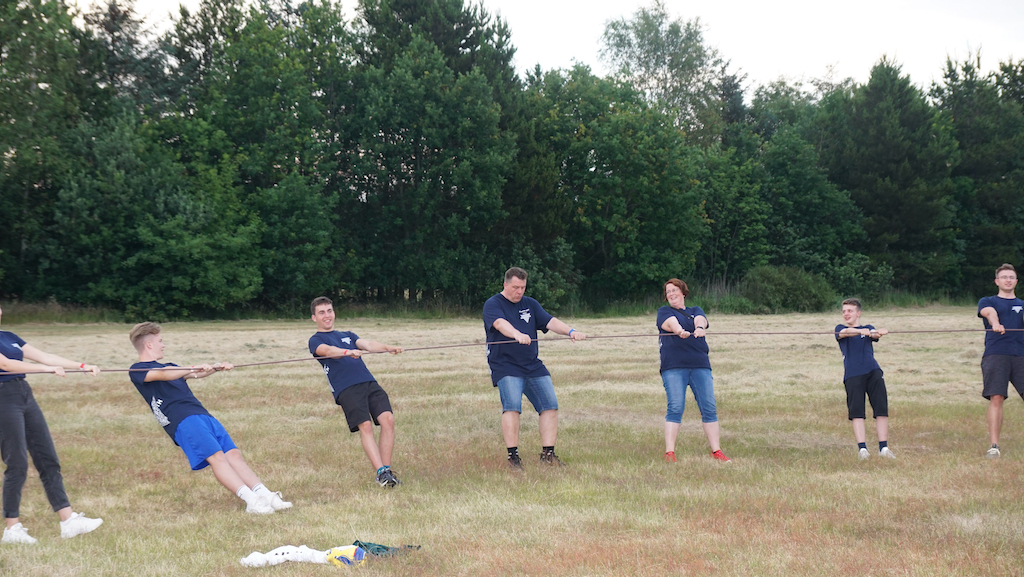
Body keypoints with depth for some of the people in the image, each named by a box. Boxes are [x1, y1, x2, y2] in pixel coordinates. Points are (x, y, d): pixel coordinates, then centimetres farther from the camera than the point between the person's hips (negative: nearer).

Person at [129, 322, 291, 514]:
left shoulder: (168, 367, 33)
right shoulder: (137, 370, 5)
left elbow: (196, 375, 25)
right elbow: (163, 375, -14)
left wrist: (216, 368, 5)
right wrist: (195, 368, -25)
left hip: (203, 415, 8)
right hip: (182, 421, -8)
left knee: (233, 454, -6)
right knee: (216, 456, -22)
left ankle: (266, 496, -14)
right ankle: (252, 501, -30)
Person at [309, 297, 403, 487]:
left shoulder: (348, 335, 31)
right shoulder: (316, 340, 14)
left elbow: (367, 345, 12)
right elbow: (327, 350, -9)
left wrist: (388, 348, -8)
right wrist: (348, 352, -29)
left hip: (369, 383, 5)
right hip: (346, 388, -5)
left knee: (388, 419, -13)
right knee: (365, 425, -20)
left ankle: (387, 470, -8)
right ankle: (381, 473, -25)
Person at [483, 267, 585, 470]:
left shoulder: (530, 304, 16)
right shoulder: (493, 304, -2)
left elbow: (549, 321, 4)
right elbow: (500, 323, -23)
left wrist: (570, 331, -14)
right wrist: (517, 334, -43)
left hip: (533, 366, 6)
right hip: (505, 365, -6)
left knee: (550, 404, -2)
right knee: (512, 405, -21)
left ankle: (547, 454, 5)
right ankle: (512, 456, -15)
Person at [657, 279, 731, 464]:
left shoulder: (696, 311, 22)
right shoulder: (664, 311, 15)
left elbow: (700, 320, -2)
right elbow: (671, 322, -9)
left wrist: (700, 328, -27)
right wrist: (680, 331, -32)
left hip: (700, 365, 3)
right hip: (673, 366, -3)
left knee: (709, 408, -3)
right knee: (675, 407, -12)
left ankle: (716, 451, 3)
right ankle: (669, 452, -10)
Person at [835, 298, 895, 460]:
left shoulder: (868, 328, 20)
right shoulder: (840, 329, 17)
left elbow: (875, 334, -5)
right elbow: (845, 332, -9)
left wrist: (879, 332, -31)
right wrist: (862, 331, -31)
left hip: (873, 372, 1)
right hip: (852, 375, -1)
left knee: (882, 409, -6)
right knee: (856, 412, -10)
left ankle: (883, 447, -1)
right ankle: (862, 448, -12)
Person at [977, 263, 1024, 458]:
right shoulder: (987, 302, 17)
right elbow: (989, 312, -8)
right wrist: (995, 324, -33)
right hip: (995, 355, -2)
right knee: (996, 399, -12)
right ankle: (994, 446, -10)